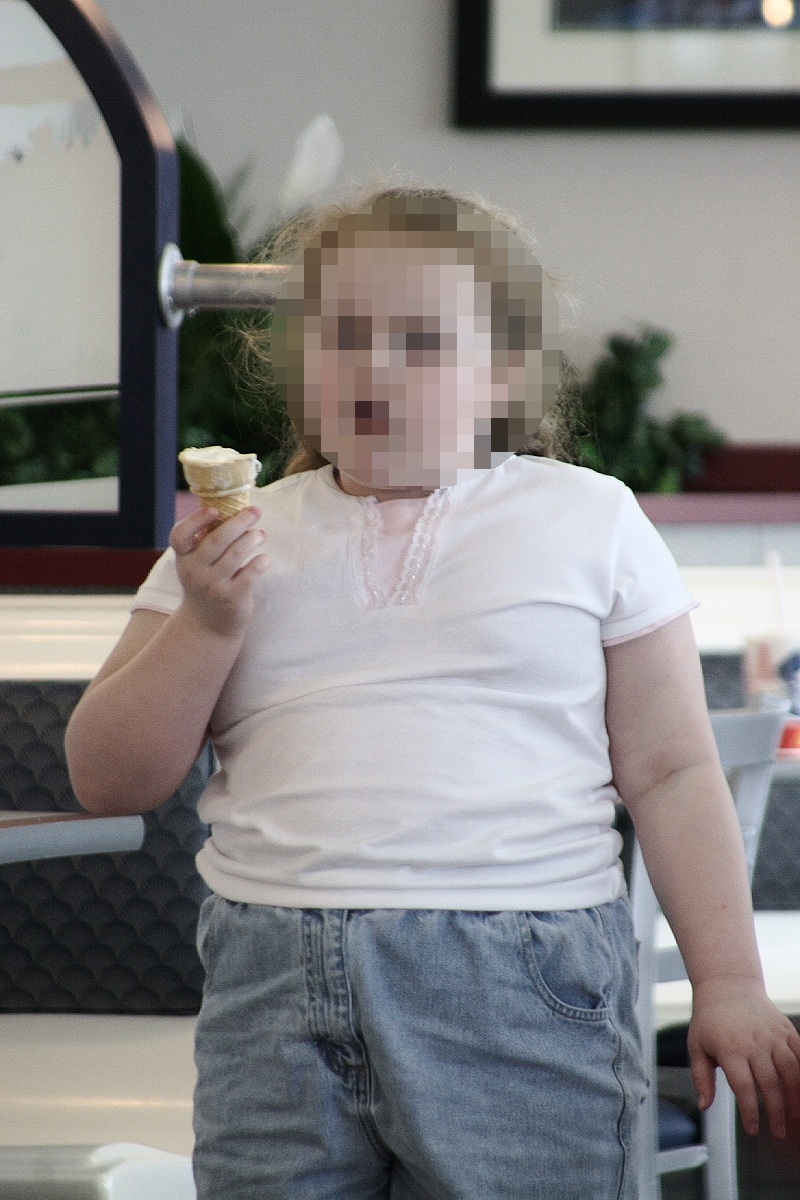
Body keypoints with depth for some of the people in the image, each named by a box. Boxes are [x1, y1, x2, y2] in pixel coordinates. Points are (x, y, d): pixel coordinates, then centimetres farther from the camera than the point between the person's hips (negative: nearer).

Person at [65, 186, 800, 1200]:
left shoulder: (589, 519, 9)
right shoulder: (233, 538, 14)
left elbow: (672, 773, 7)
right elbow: (107, 782, 11)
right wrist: (206, 624, -3)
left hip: (524, 993, -2)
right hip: (275, 994, 2)